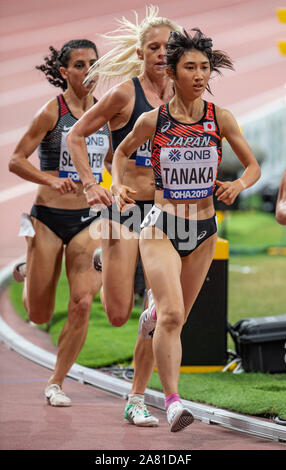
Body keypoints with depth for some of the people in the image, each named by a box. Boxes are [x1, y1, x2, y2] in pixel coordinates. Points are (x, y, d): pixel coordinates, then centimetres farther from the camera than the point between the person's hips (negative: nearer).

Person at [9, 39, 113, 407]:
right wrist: (53, 181, -23)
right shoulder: (52, 111, -8)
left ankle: (56, 383, 4)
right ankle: (29, 272, 42)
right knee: (39, 315, 6)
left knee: (82, 304, -11)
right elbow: (16, 160, -9)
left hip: (88, 220, 3)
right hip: (49, 216, -3)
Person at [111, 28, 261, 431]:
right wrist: (118, 186, -5)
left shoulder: (221, 119, -2)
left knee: (177, 317, 17)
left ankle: (154, 312, 54)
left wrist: (239, 184, -16)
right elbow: (121, 152, 13)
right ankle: (173, 401, -21)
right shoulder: (153, 120, -5)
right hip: (161, 228, -3)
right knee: (172, 315, -20)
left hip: (204, 230, 3)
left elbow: (254, 166, 5)